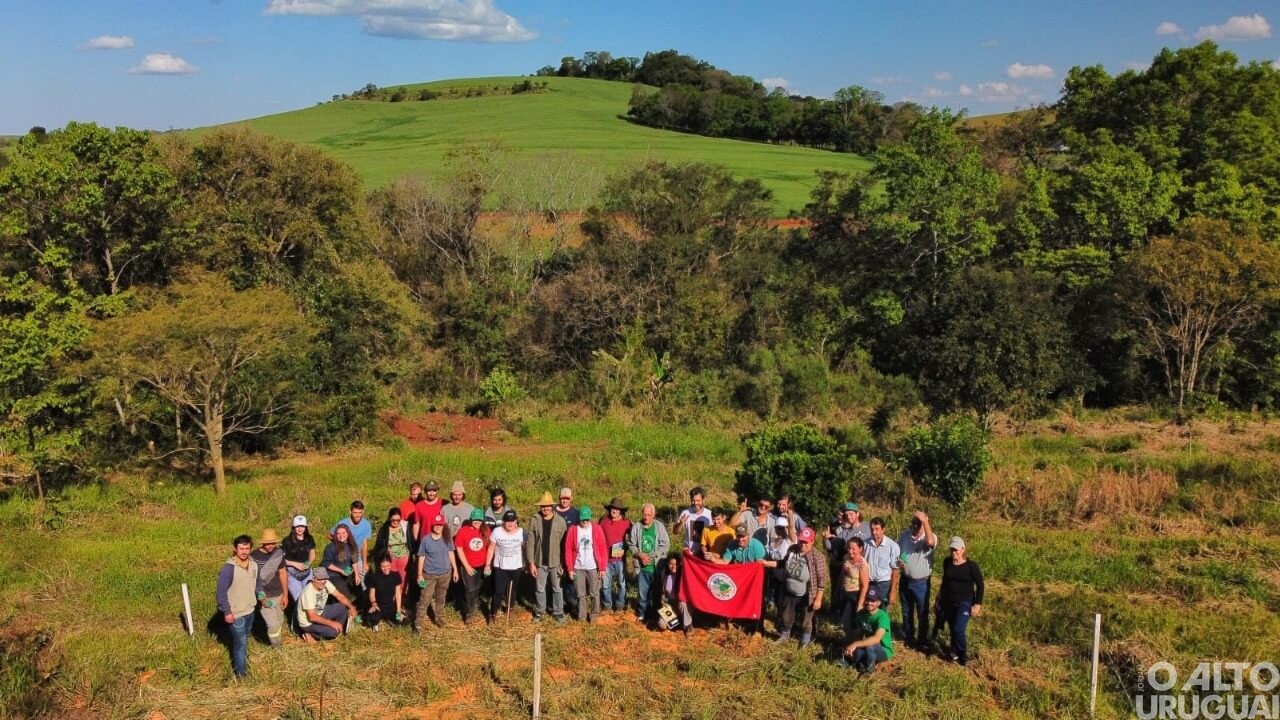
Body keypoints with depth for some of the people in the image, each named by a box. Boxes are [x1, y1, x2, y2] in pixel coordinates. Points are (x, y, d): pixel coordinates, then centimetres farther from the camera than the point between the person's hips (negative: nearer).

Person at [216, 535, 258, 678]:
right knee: (240, 643, 2)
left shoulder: (253, 565, -2)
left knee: (244, 640, 23)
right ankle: (241, 673, 15)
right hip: (236, 613, -6)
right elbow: (221, 591, -19)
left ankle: (241, 662, 41)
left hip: (250, 610, 6)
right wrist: (227, 611, -18)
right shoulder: (229, 567, -23)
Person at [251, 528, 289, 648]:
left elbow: (283, 573, 4)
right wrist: (261, 596, -17)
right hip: (265, 597, -4)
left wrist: (285, 595, 6)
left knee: (279, 623, 13)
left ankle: (280, 646, 30)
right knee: (273, 625, -6)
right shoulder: (253, 557, -17)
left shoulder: (279, 553, -4)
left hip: (278, 595, 4)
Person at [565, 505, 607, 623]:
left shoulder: (597, 529, -4)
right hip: (578, 568, 1)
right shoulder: (572, 530, -3)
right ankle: (582, 616, 20)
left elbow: (603, 549, -3)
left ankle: (594, 615, 21)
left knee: (594, 593, 7)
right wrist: (570, 568, -3)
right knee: (580, 594, 8)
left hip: (593, 567, 0)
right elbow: (568, 550, -1)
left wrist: (602, 568, -5)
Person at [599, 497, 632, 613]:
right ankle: (607, 606, 22)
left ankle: (620, 606, 20)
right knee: (605, 584, 6)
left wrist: (624, 550, -8)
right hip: (606, 559, 1)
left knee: (622, 584, 5)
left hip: (620, 559, -1)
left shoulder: (626, 523, -3)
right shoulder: (603, 521, 0)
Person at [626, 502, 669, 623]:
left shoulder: (659, 526, -4)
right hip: (641, 566, 1)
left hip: (657, 565, -1)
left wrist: (652, 556, -13)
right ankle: (642, 614, 25)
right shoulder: (636, 527, -1)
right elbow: (631, 545, 5)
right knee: (642, 592, 8)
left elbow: (665, 545, -5)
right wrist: (640, 554, -12)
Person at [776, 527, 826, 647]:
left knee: (805, 620, 16)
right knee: (786, 617, 22)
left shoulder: (817, 557, -24)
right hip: (789, 593, 4)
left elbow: (821, 580, -19)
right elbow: (784, 564, 11)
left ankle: (805, 641, 40)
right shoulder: (792, 549, -9)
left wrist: (818, 599, -19)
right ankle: (784, 635, 48)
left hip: (806, 596, -4)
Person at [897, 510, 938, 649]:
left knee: (922, 614, 11)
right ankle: (907, 638, 36)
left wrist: (925, 521, -42)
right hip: (905, 580, 4)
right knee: (907, 612, 19)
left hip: (921, 583, -4)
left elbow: (930, 542, -43)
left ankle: (922, 641, 27)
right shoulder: (905, 534, -4)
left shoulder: (931, 536, -17)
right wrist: (898, 561, -13)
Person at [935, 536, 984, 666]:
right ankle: (955, 653, 26)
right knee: (952, 630, 9)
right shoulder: (947, 562, 0)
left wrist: (977, 604, -11)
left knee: (958, 630, -12)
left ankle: (963, 654, 10)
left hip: (964, 603, -4)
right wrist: (940, 597, 20)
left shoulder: (971, 566, -13)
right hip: (947, 602, 4)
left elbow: (980, 585, -7)